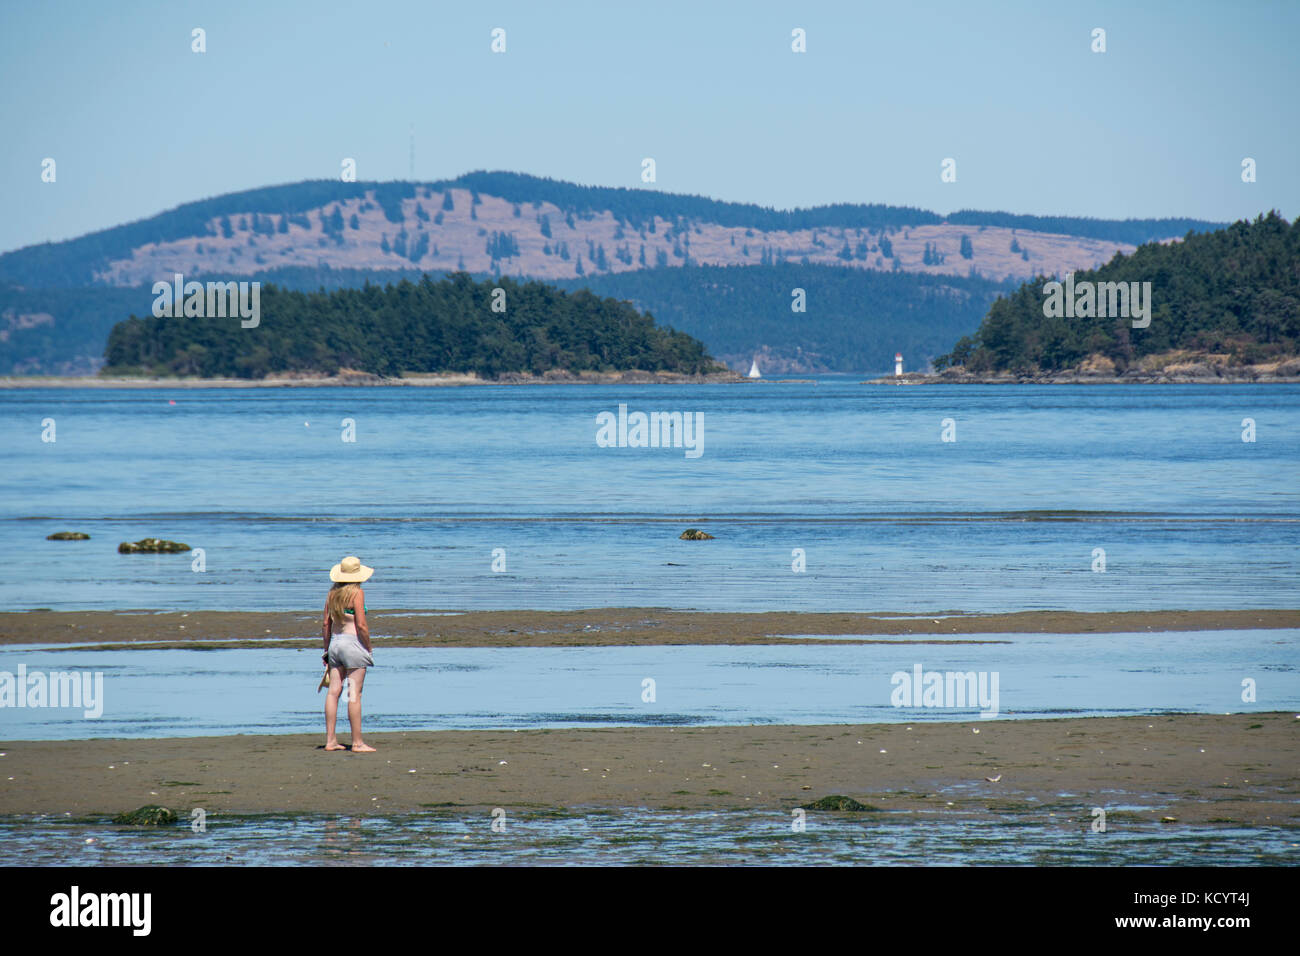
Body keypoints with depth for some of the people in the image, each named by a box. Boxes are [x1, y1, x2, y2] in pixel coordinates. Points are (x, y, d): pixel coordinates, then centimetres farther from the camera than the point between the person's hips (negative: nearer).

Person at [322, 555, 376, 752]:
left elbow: (326, 624, 13)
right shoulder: (356, 593, -11)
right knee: (354, 694, -5)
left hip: (335, 642, 7)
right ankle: (357, 742, -3)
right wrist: (368, 648, -5)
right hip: (353, 642, -7)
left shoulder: (333, 593, 9)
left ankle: (330, 740, 9)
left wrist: (327, 649, 20)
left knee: (334, 692, 8)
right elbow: (361, 625, -16)